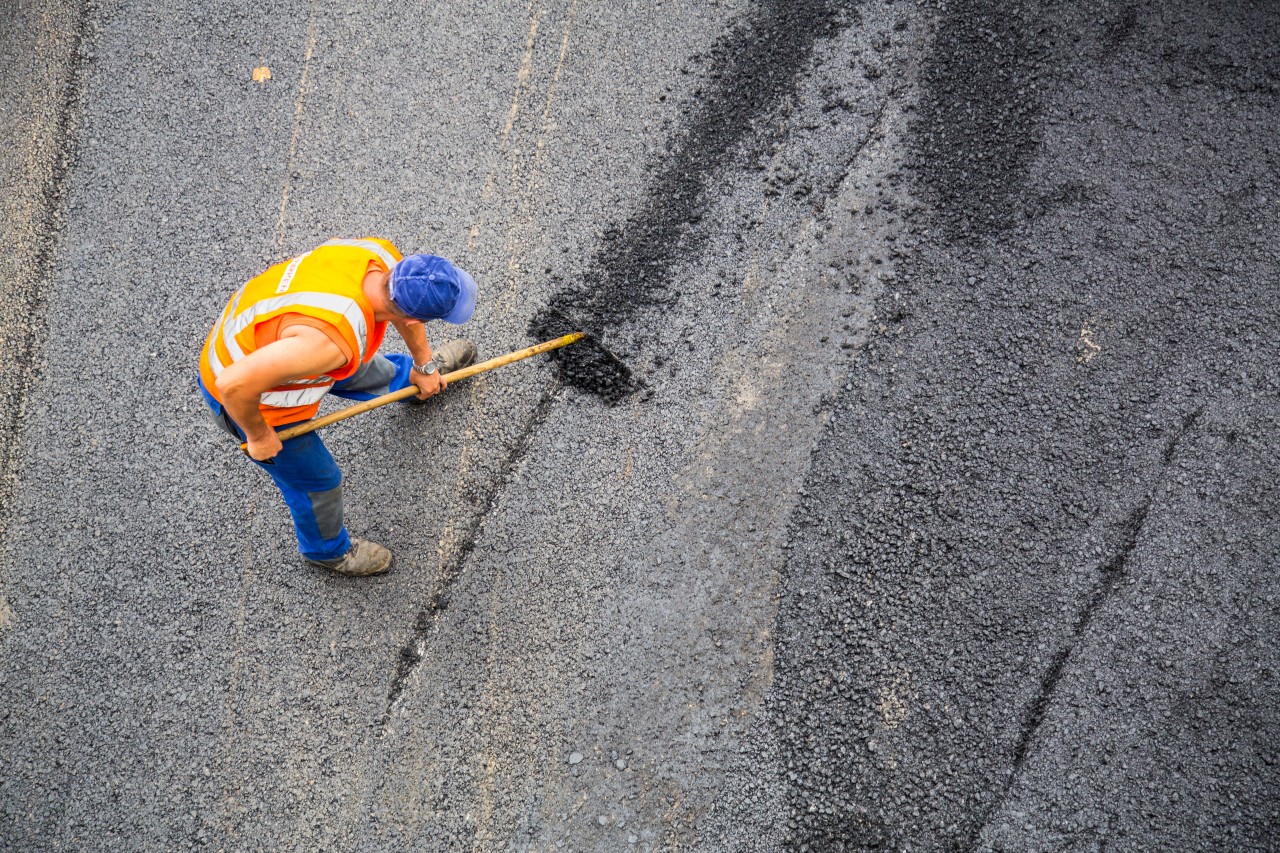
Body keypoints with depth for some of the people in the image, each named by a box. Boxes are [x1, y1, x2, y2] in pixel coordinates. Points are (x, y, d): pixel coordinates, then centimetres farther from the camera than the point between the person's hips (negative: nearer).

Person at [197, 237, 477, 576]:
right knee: (317, 480, 17)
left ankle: (409, 374, 68)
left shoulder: (385, 256, -24)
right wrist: (258, 436, -23)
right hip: (248, 397, -6)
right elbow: (234, 384, -45)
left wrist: (425, 364, 18)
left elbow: (404, 306, 2)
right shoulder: (333, 339, -48)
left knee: (368, 373, 31)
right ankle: (328, 550, 50)